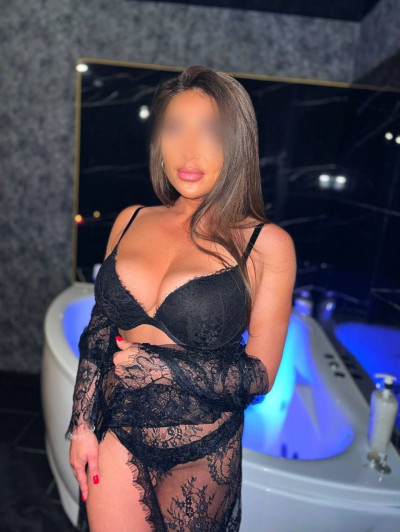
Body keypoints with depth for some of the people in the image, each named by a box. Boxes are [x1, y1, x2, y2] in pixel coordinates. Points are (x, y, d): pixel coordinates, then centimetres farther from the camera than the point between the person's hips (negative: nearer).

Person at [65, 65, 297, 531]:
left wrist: (150, 363, -17)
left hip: (201, 452, -1)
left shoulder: (266, 244, -13)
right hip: (116, 432, 2)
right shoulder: (130, 221, -3)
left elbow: (260, 374, -12)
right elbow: (99, 329, 4)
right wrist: (81, 425, 3)